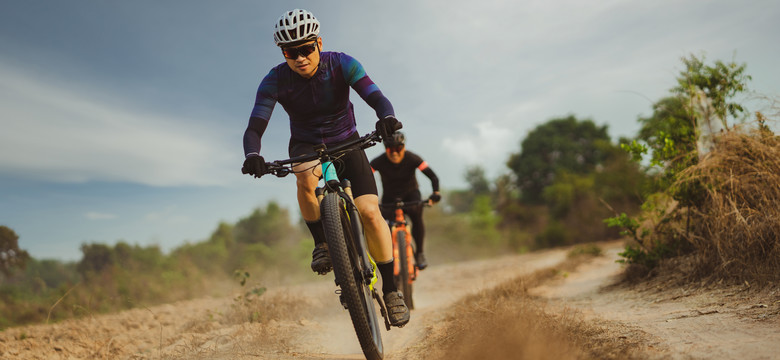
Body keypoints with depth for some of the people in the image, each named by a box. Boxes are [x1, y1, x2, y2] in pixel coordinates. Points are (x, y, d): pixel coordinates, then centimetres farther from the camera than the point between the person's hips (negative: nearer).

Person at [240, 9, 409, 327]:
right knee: (306, 180, -38)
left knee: (370, 211, -18)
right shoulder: (275, 81, -19)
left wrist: (387, 118, -55)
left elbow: (376, 97, -31)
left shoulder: (342, 65, -19)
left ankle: (390, 289, -4)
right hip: (306, 145, 1)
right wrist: (252, 155, -49)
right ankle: (322, 244, -11)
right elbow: (255, 127, -26)